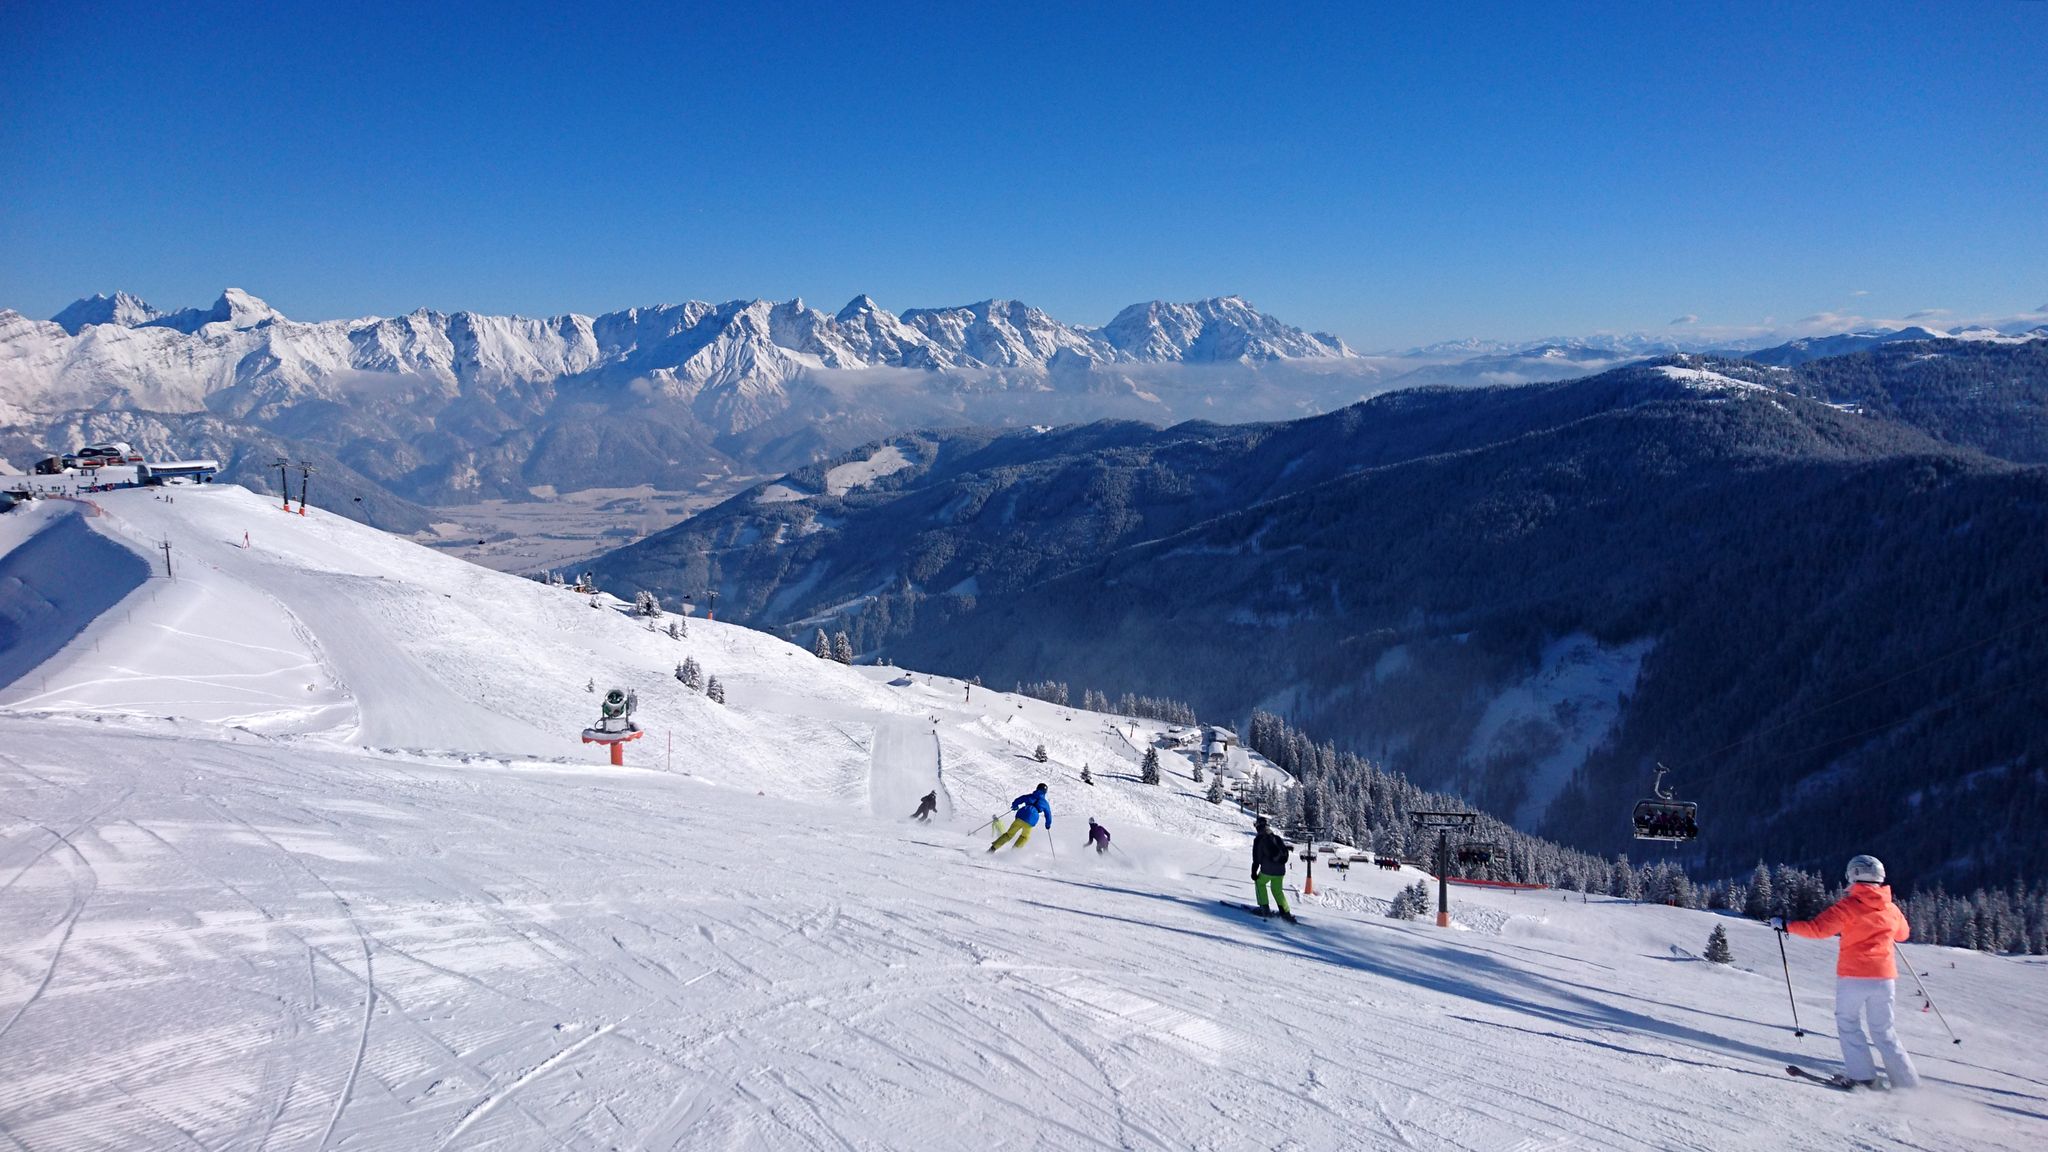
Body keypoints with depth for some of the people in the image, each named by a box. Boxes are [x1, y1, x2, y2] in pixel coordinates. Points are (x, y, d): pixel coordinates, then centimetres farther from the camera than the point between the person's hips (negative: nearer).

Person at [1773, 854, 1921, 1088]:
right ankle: (1907, 1081, 8)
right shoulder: (1891, 909, 5)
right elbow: (1903, 933, 26)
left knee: (1848, 1024, 10)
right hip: (1883, 977, 5)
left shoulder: (1849, 905, -10)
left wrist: (1785, 925, -9)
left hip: (1853, 977, -4)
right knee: (1883, 1030, 14)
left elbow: (1818, 928, -17)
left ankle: (1862, 1075, 0)